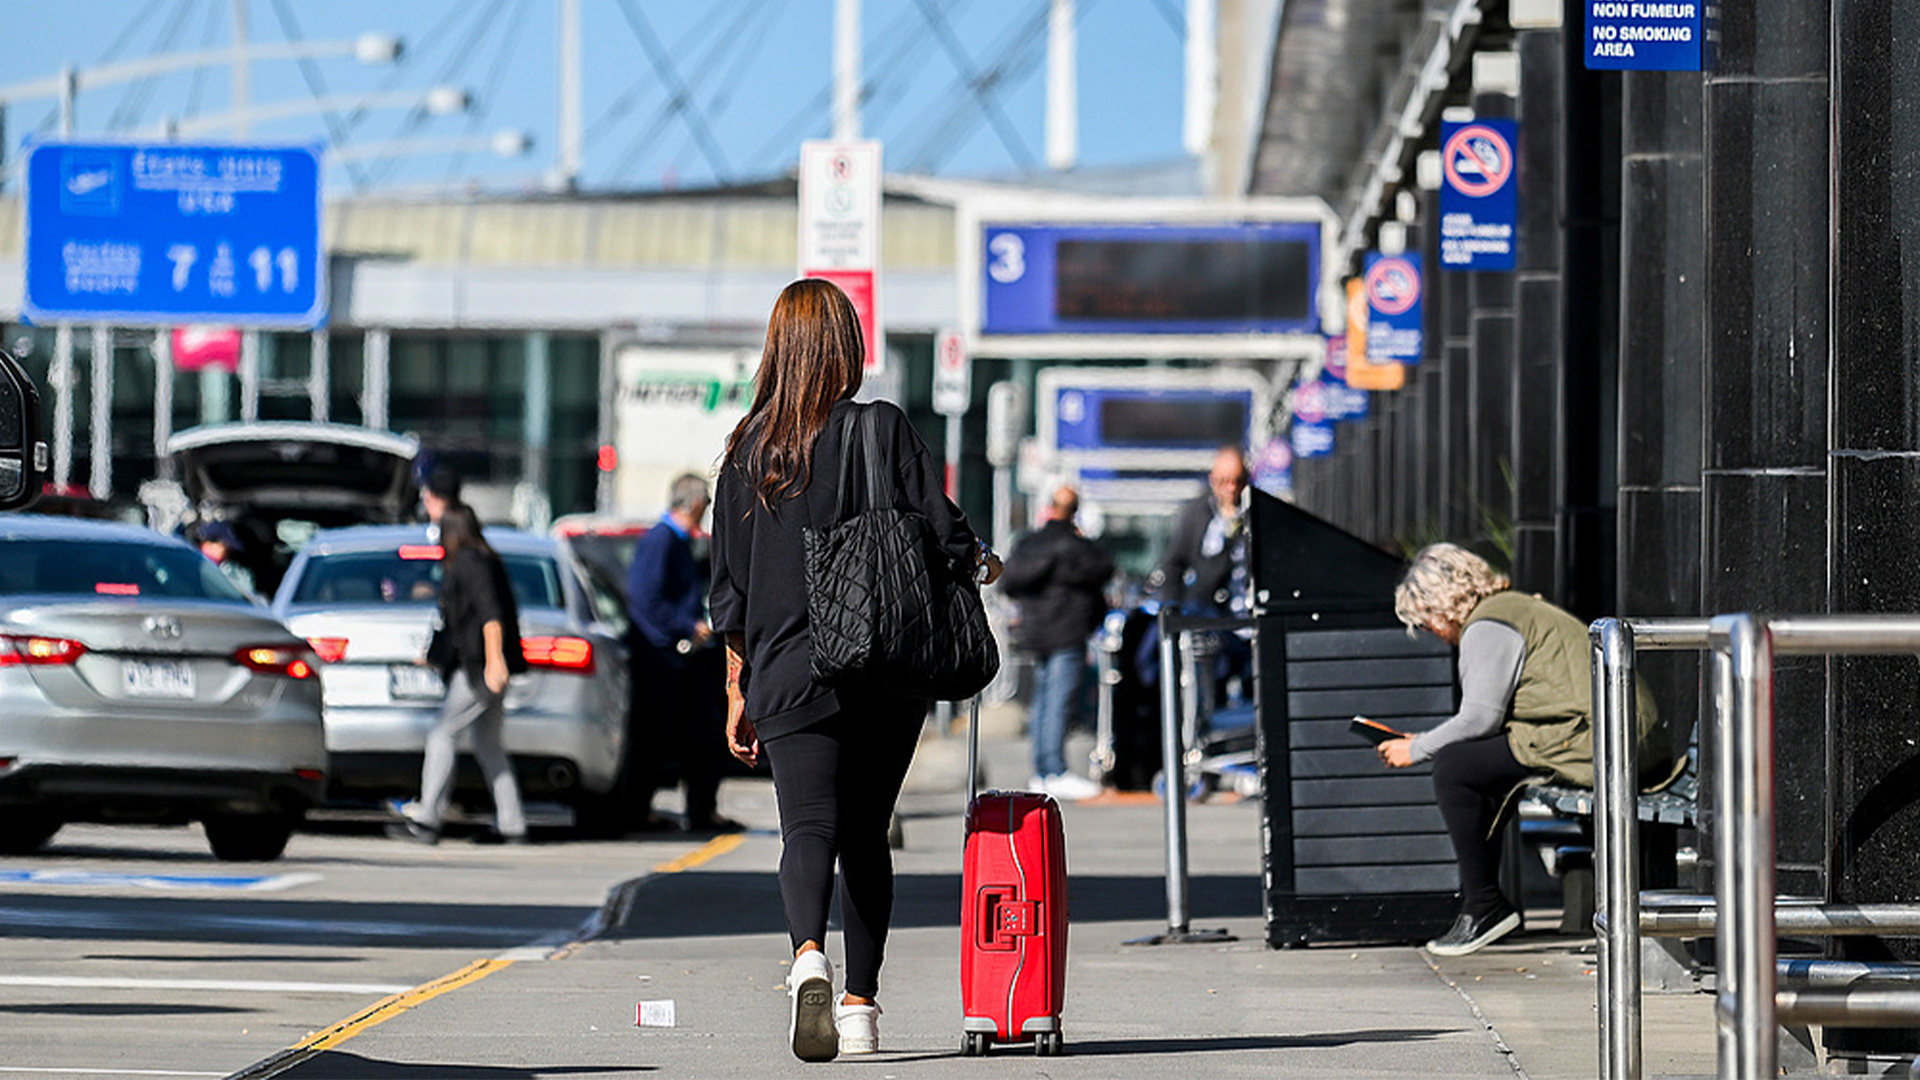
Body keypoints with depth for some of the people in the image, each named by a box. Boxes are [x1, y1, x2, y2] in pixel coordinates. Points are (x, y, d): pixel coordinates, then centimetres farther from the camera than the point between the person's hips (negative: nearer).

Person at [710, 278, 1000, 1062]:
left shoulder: (748, 448, 5)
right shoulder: (882, 430, -3)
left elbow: (730, 585, 8)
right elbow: (941, 533, -7)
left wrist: (738, 688, 15)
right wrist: (983, 563, 17)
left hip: (788, 673, 0)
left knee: (808, 828, -6)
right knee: (865, 834, 12)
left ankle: (809, 955, -35)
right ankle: (861, 1005, 14)